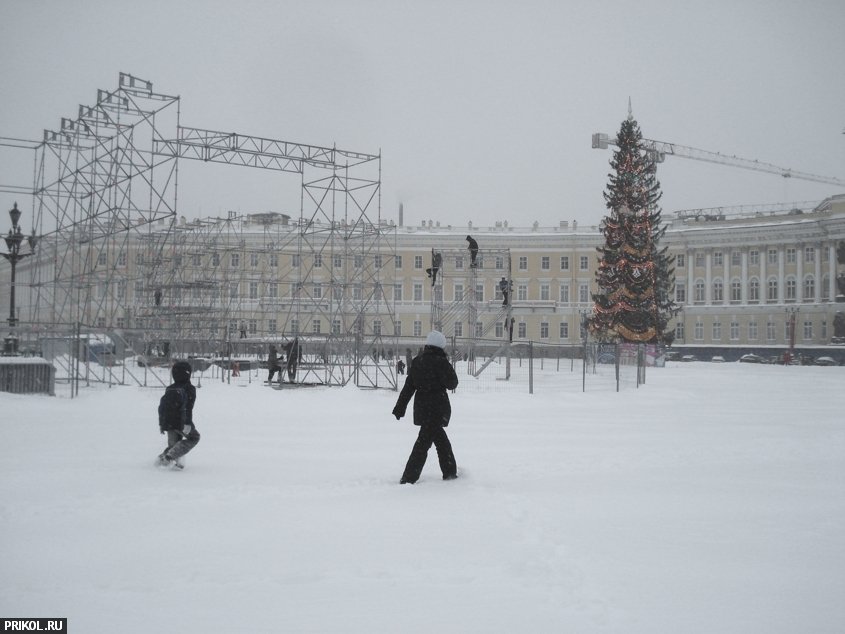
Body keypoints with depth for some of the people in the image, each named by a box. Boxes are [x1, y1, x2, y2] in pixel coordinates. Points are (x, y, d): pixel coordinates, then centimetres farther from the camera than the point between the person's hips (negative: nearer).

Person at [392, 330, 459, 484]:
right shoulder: (440, 362, -15)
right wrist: (450, 369, 9)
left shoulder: (417, 361, 5)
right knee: (424, 441, -4)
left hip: (421, 406, 7)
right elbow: (452, 384, -8)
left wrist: (400, 407, 11)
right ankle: (409, 478, -6)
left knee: (441, 439, 20)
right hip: (437, 408, -7)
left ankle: (450, 472, 30)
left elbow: (408, 386, 8)